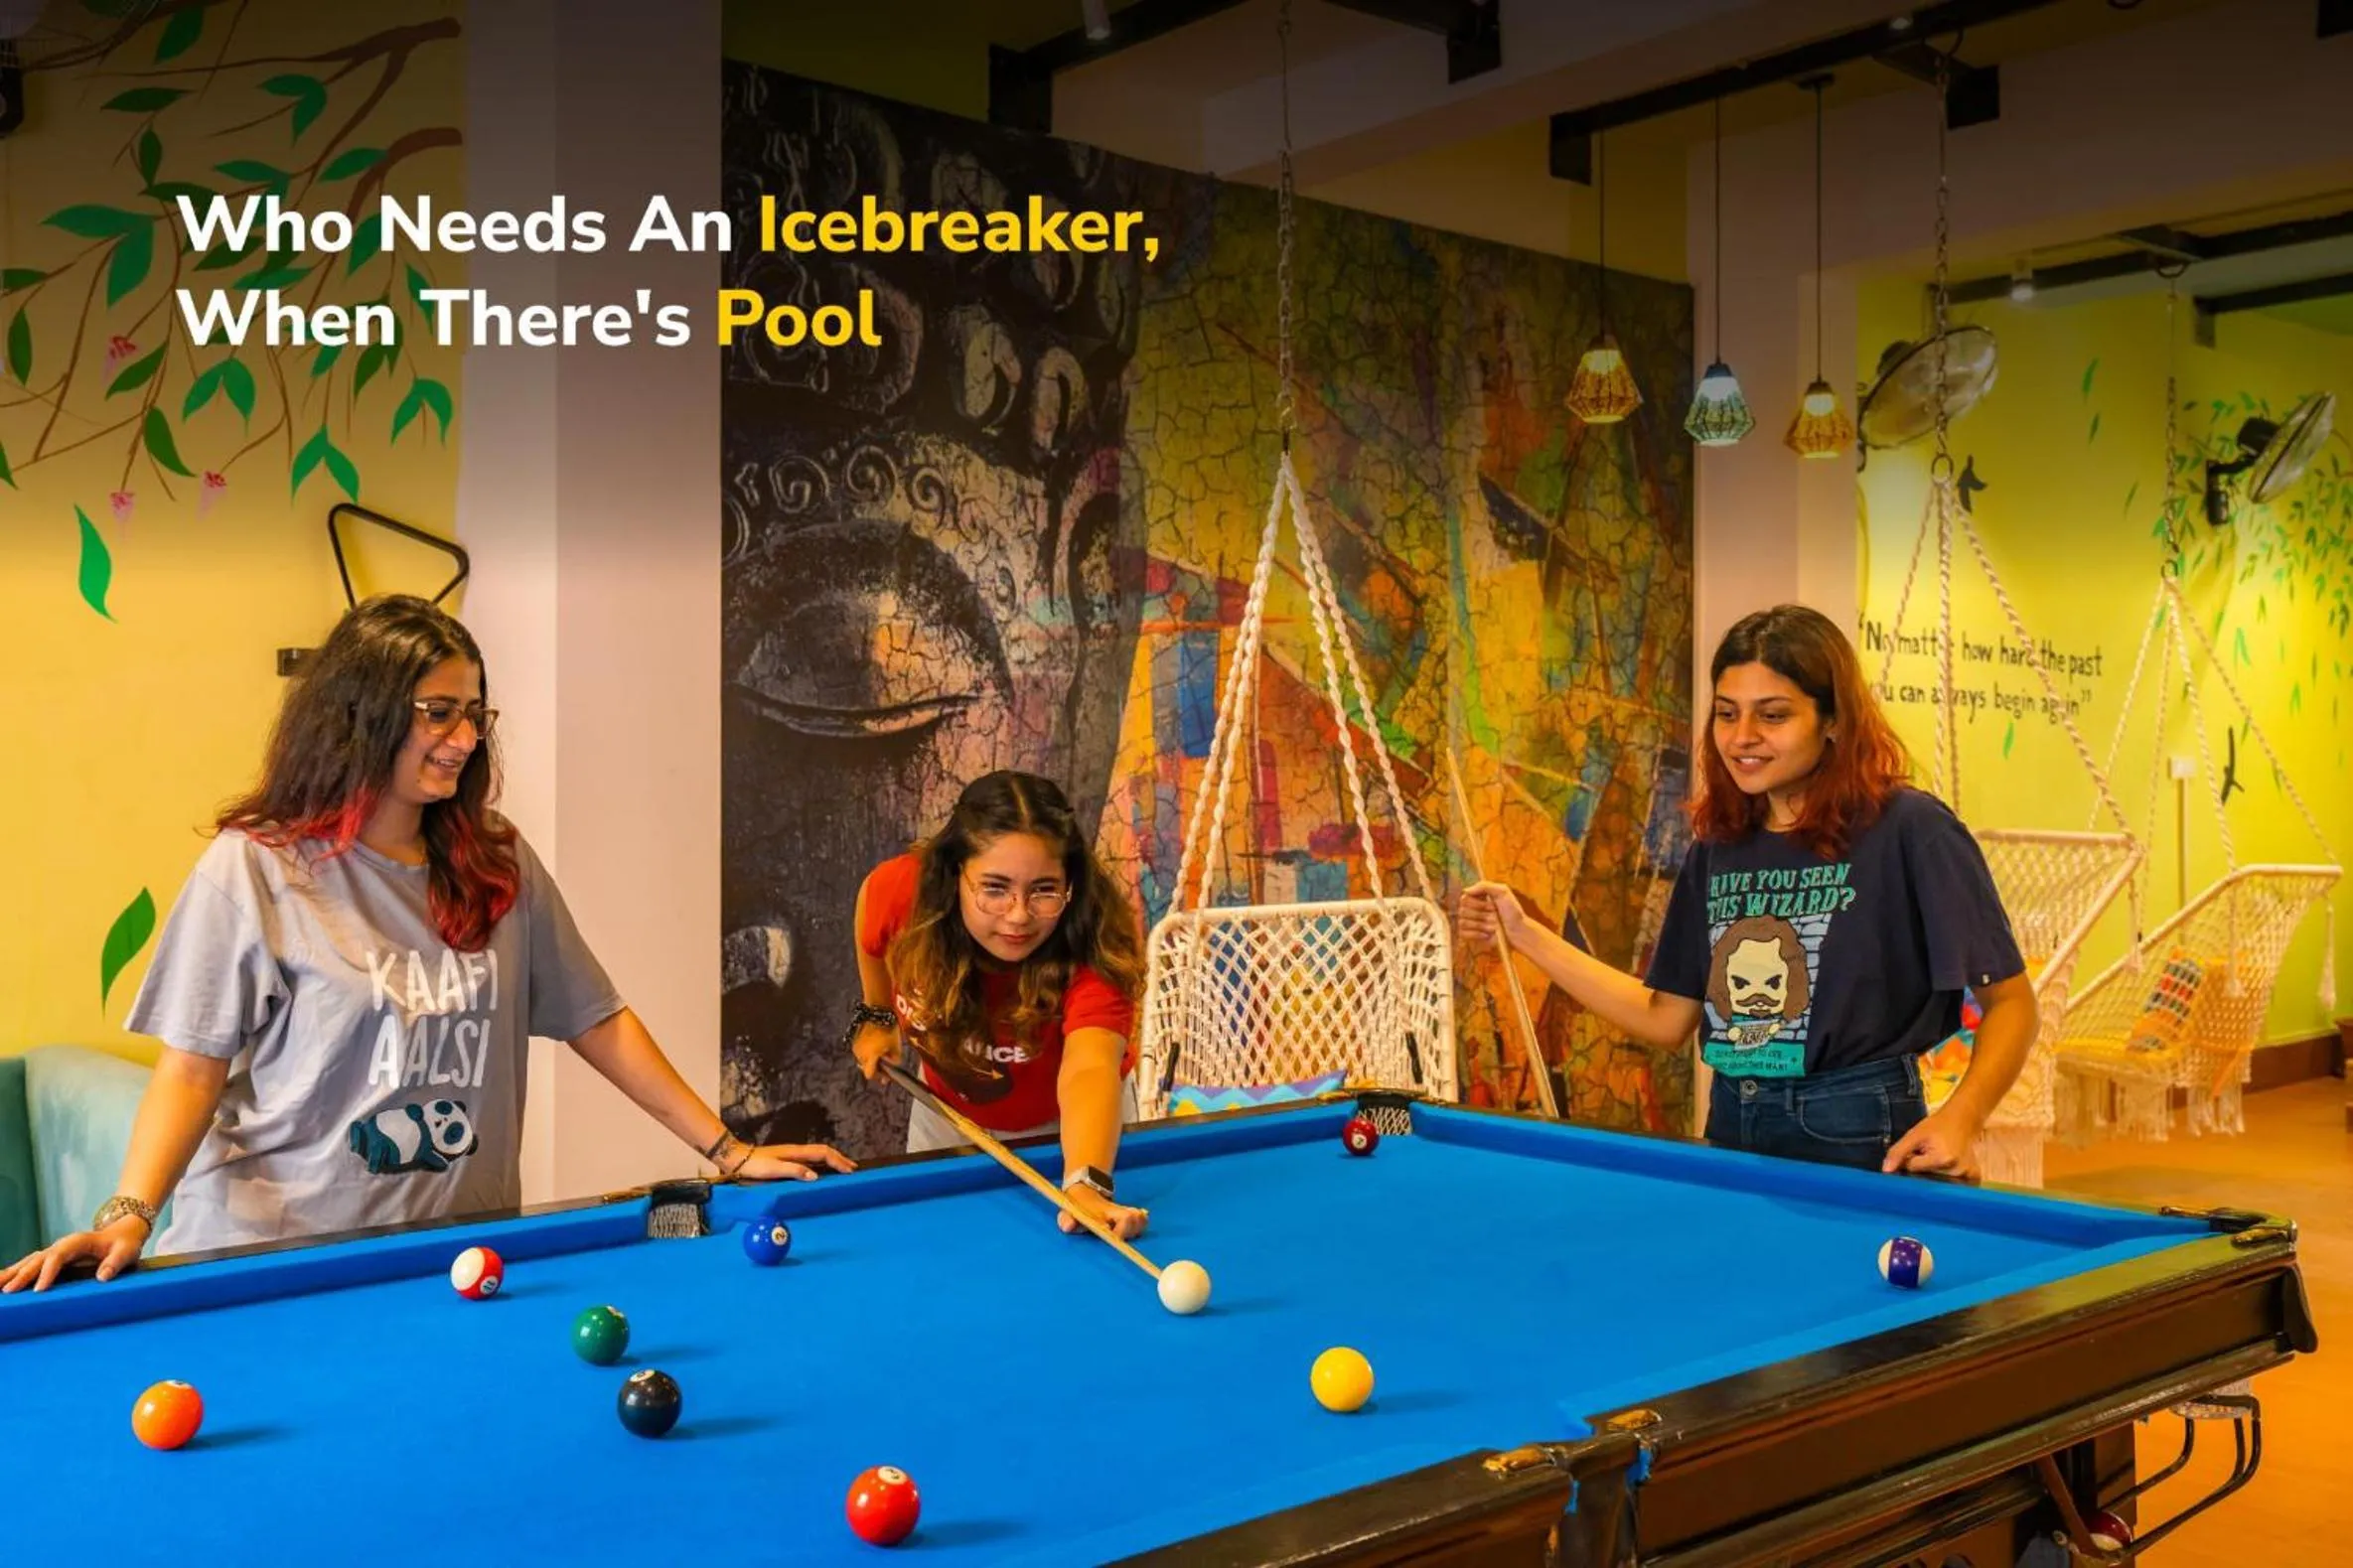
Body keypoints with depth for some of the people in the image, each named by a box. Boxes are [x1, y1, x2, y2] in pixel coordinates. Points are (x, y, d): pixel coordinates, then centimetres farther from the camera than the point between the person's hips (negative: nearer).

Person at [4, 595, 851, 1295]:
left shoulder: (501, 867, 2)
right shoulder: (253, 867, -10)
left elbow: (599, 1020, 6)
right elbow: (192, 1069, -9)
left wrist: (727, 1150, 3)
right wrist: (128, 1216, -25)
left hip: (462, 1256, 4)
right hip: (277, 1261, -3)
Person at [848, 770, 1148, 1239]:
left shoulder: (1093, 952, -39)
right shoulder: (905, 892, -31)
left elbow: (1089, 1070, -56)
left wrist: (1086, 1184, -73)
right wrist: (877, 1016, -1)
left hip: (1062, 1128, -2)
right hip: (946, 1117, 3)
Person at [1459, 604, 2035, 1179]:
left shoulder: (1910, 830, -12)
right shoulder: (1719, 847, 6)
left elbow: (2010, 1001, -8)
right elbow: (1667, 1019, 6)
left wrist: (1958, 1119, -24)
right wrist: (1527, 935, 2)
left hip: (1860, 1144, -5)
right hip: (1731, 1134, 6)